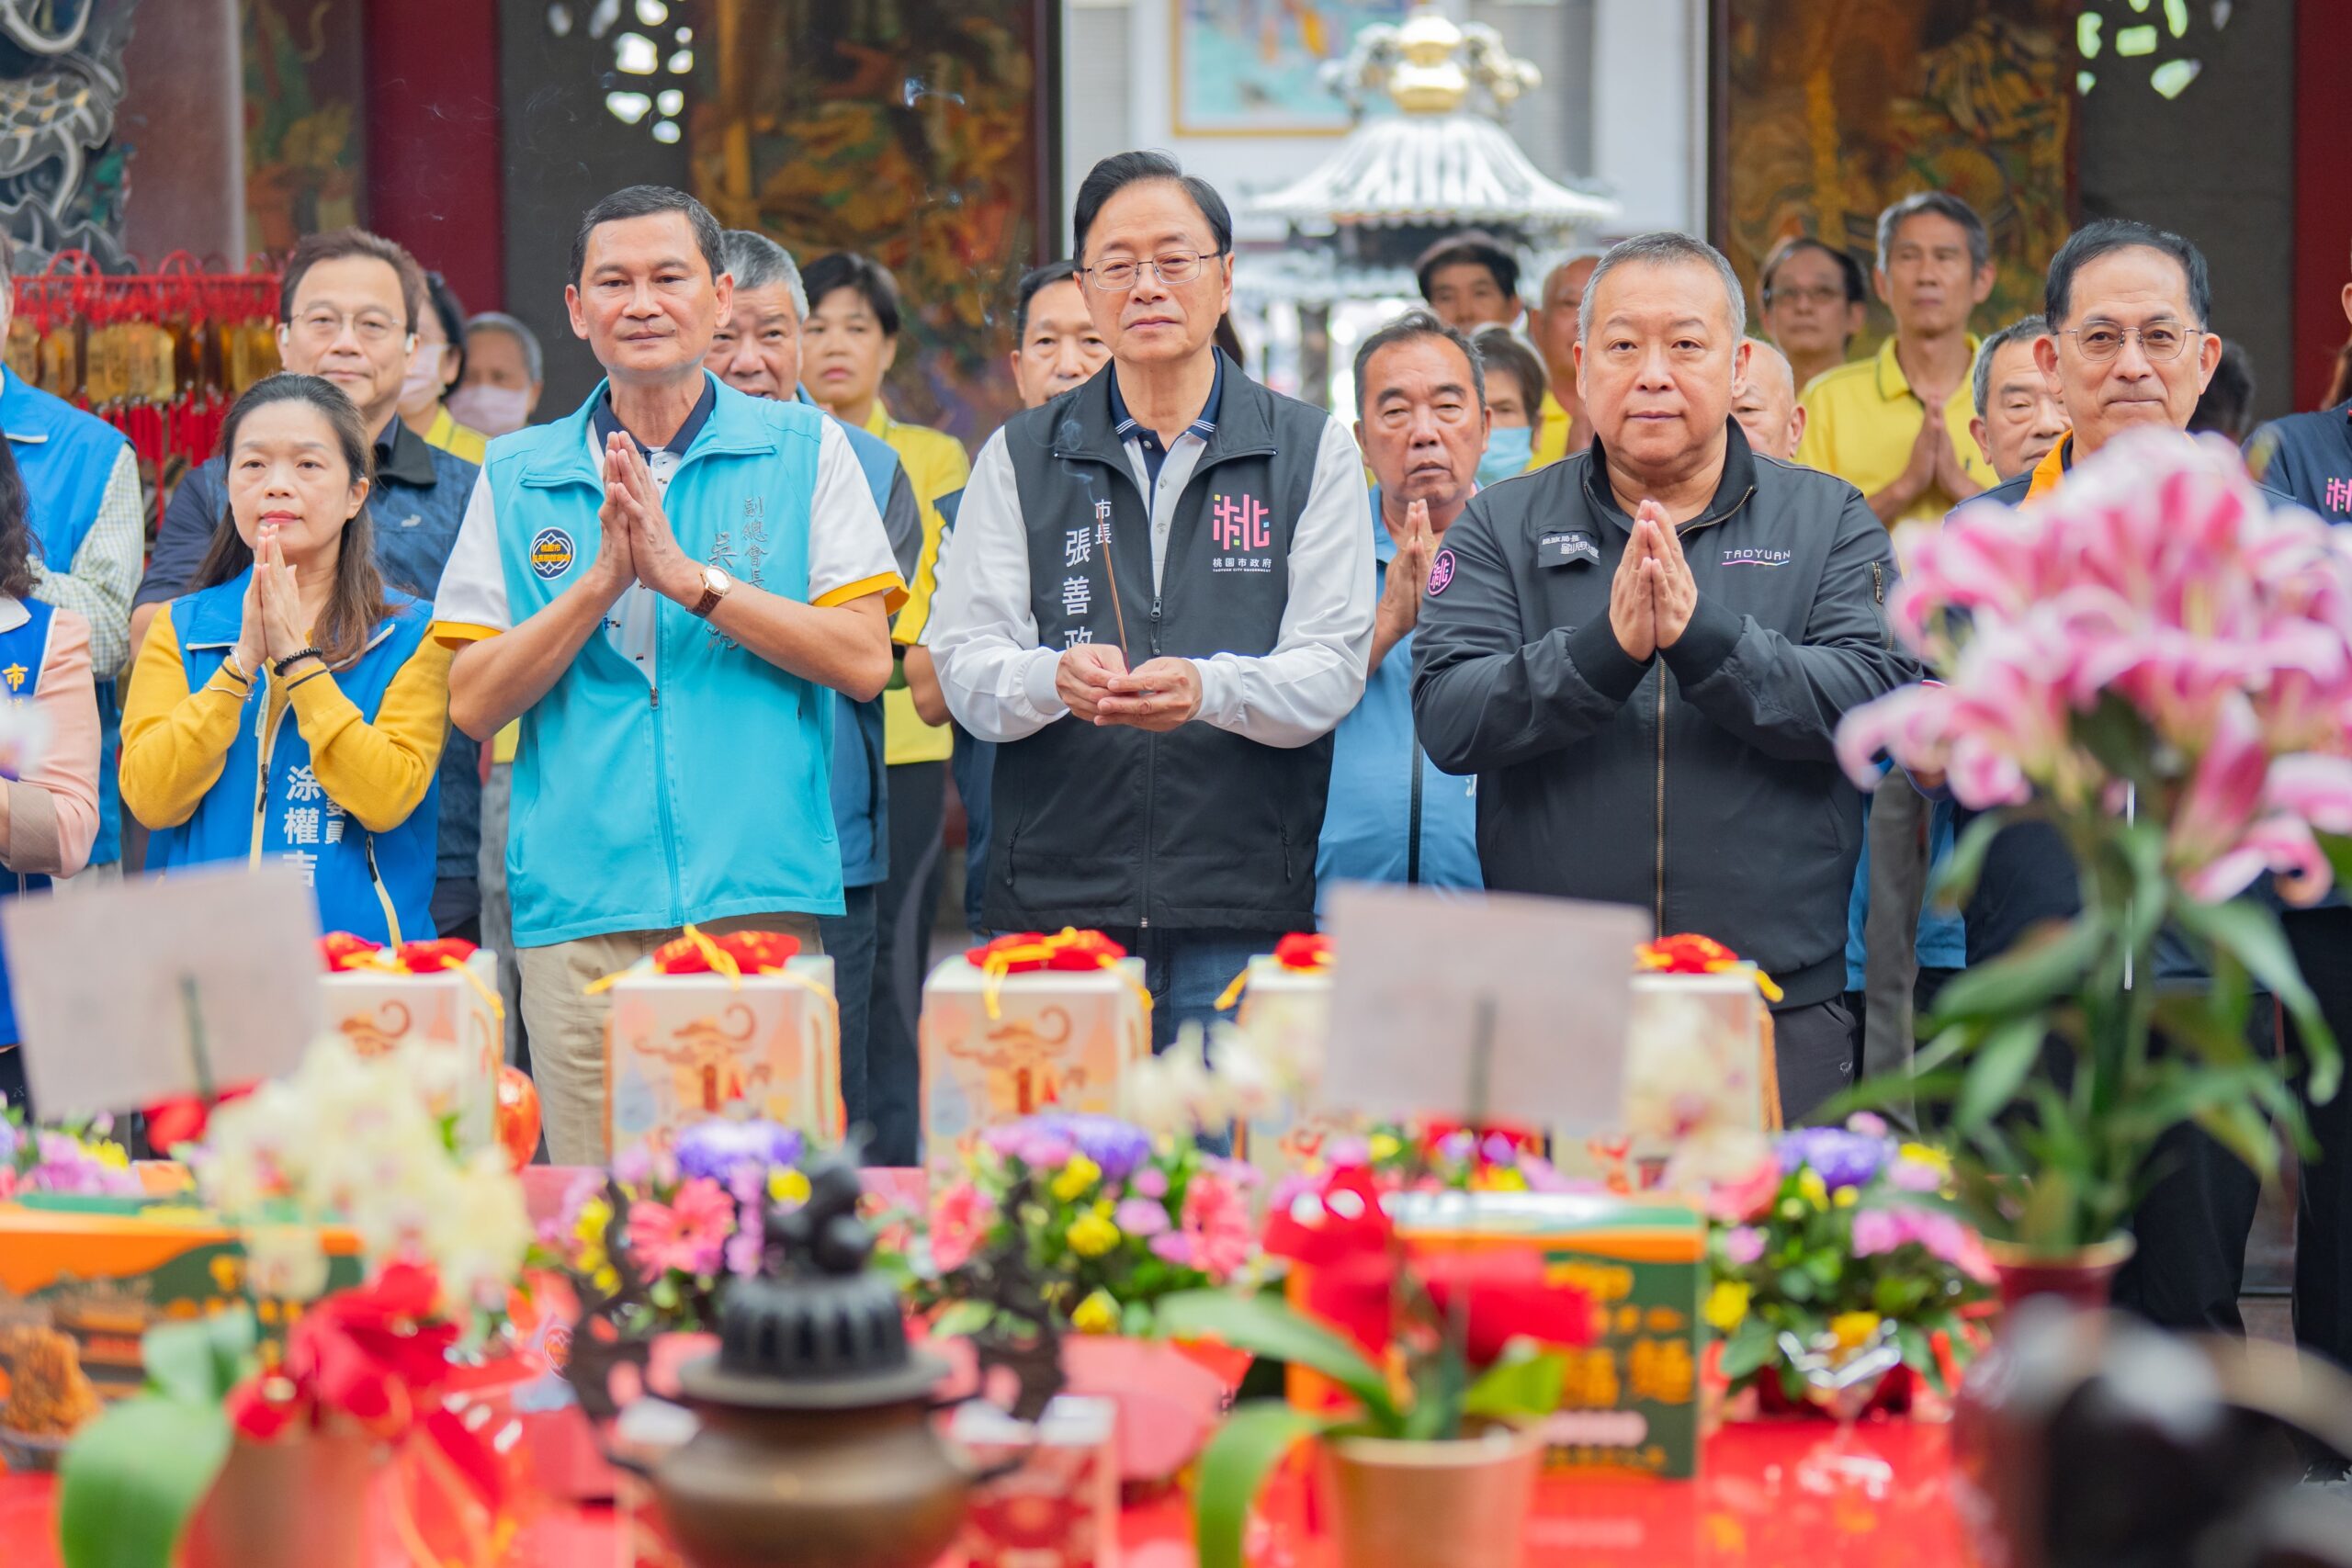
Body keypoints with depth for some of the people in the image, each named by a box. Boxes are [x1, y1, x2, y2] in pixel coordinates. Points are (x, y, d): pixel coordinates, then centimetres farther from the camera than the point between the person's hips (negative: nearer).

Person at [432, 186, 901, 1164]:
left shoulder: (804, 451, 7)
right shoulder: (517, 477, 11)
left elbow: (864, 661, -3)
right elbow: (472, 703, 5)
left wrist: (689, 576, -11)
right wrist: (603, 579, -8)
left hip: (761, 899, -1)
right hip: (580, 910, 1)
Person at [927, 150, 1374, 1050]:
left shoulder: (1313, 452, 8)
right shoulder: (1019, 459, 11)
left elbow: (1331, 671, -2)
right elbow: (964, 668, 3)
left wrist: (1209, 688, -22)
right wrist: (1055, 679, -19)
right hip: (1055, 902, 1)